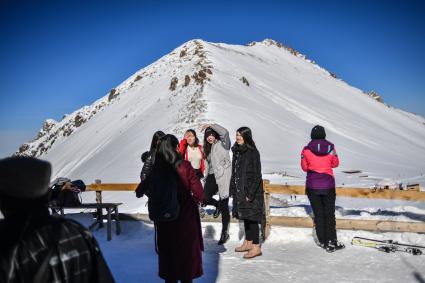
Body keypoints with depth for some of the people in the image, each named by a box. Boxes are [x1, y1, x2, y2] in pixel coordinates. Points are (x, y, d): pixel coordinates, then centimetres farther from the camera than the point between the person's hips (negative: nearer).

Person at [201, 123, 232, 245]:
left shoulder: (222, 144, -1)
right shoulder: (208, 148, 19)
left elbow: (224, 132, -22)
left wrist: (211, 125, -13)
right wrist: (206, 178, 20)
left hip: (223, 177, -6)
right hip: (212, 177, 6)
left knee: (224, 206, -1)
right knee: (204, 199, -13)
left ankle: (225, 232, 9)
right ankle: (217, 205, 22)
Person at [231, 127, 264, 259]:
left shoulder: (253, 152, -13)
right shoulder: (237, 151, 10)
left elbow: (257, 175, -16)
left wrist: (250, 193, -19)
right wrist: (233, 189, 11)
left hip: (250, 191, -8)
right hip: (240, 190, 8)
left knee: (251, 218, -3)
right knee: (245, 217, 15)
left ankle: (256, 247, 5)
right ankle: (248, 242, 27)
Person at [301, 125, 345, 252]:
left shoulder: (306, 150, -10)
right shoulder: (331, 148, -7)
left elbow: (304, 167, 1)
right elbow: (335, 163, 8)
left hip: (312, 186, 0)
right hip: (328, 185, 0)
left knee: (318, 214, 11)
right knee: (330, 214, 12)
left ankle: (323, 242, 17)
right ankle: (331, 241, 12)